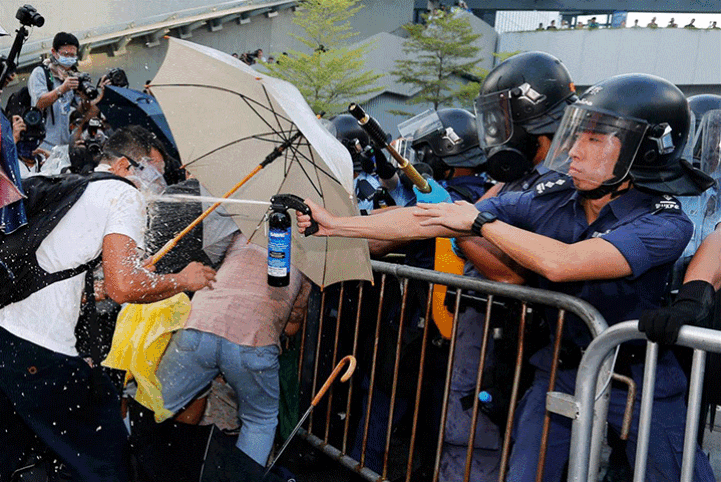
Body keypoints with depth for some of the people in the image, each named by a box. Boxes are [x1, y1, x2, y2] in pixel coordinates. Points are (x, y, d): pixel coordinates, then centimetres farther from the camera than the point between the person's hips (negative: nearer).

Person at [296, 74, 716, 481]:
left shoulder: (665, 224, -21)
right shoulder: (548, 199, -8)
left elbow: (559, 263, -36)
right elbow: (429, 222, -9)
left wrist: (481, 220, -21)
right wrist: (334, 224, -10)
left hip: (640, 380, -2)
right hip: (561, 370, 3)